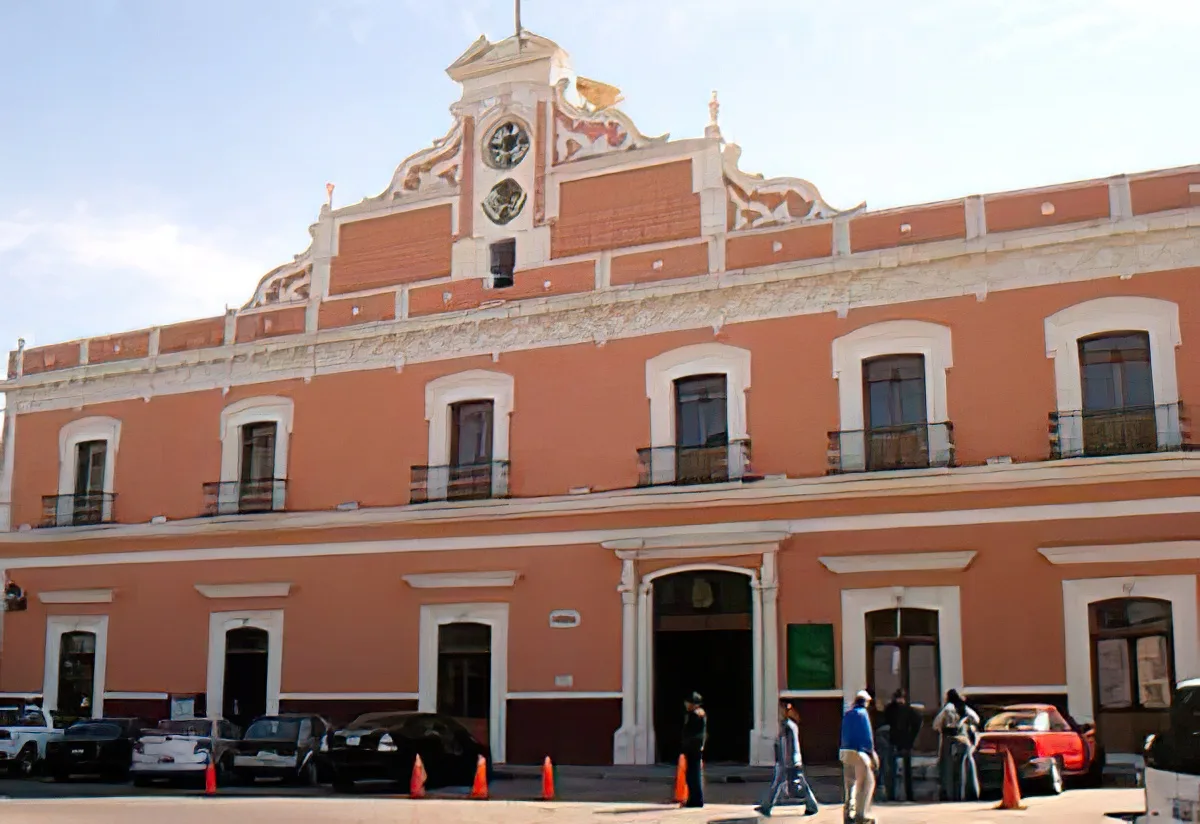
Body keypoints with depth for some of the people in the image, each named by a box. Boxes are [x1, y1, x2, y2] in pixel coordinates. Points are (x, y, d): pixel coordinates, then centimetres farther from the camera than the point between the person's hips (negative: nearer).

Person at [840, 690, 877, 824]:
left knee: (850, 783, 15)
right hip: (858, 752, -7)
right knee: (866, 783, -2)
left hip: (845, 751, 8)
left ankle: (848, 813, 15)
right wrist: (872, 753, -5)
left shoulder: (847, 714, 14)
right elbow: (867, 735, -10)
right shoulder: (862, 713, -7)